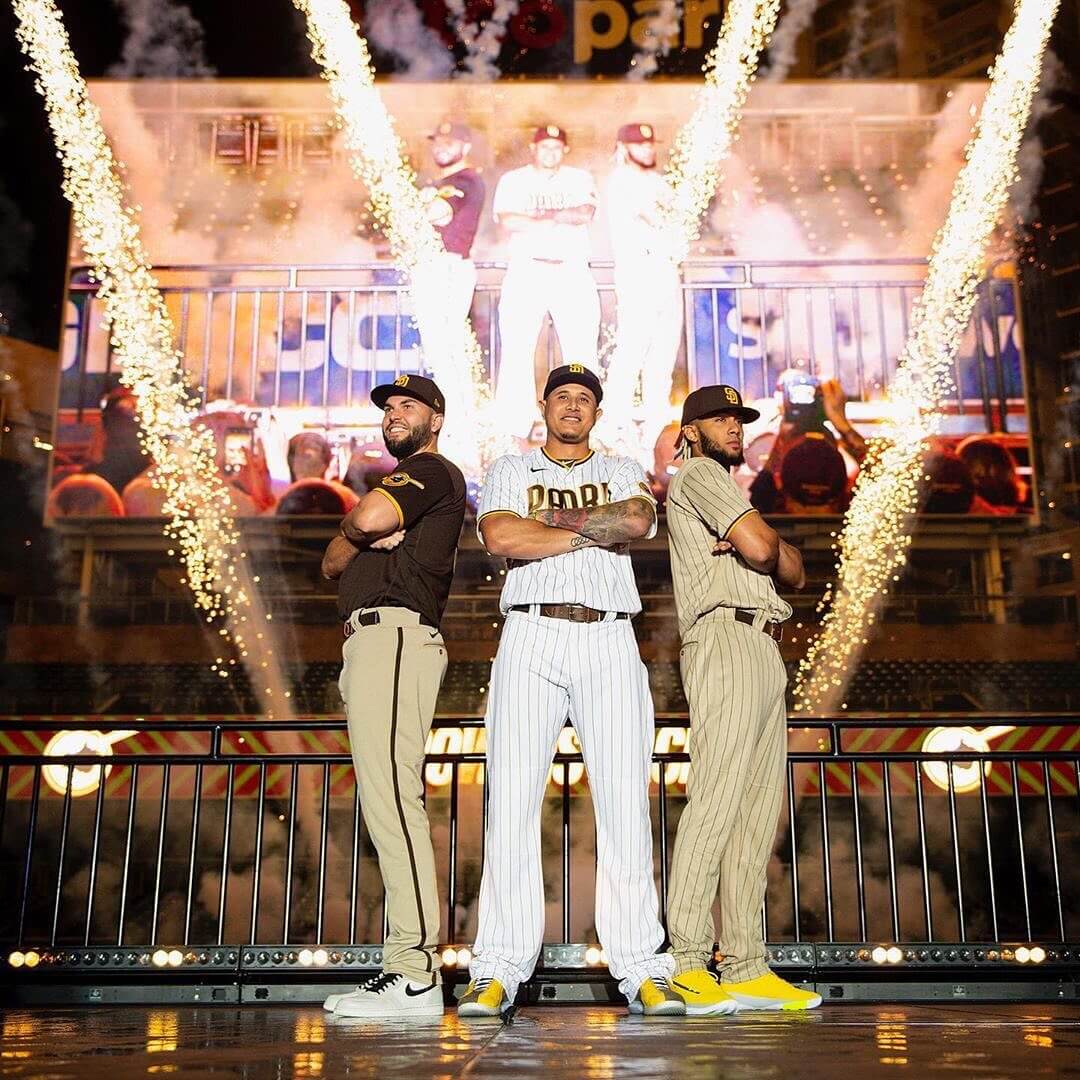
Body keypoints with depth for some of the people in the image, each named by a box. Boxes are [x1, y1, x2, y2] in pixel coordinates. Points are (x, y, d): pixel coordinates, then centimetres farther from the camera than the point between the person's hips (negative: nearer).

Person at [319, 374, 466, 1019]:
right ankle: (410, 969, 5)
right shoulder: (404, 491, 33)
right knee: (390, 801, 4)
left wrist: (357, 527, 7)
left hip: (392, 632, -10)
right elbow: (333, 563, 23)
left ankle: (415, 976, -23)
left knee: (390, 796, -19)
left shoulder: (431, 469, 4)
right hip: (373, 640, 10)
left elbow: (365, 520, -16)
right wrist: (370, 535, 3)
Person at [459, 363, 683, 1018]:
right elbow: (500, 537, -3)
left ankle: (642, 969, -2)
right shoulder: (511, 470, 19)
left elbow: (640, 522, -3)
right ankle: (500, 971, -5)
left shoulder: (623, 472, 22)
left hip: (610, 641, 1)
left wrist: (553, 520, 0)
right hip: (532, 636, 0)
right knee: (512, 799, -8)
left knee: (626, 803, -5)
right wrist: (594, 532, 0)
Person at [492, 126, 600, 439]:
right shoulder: (513, 180, 10)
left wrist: (541, 215, -8)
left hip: (573, 273, 2)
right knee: (517, 352, -7)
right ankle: (514, 431, -6)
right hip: (526, 272, -1)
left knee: (581, 352, -1)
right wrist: (562, 218, -7)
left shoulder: (580, 179, 14)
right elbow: (508, 222, -8)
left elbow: (586, 213, -6)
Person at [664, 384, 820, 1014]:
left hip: (765, 653, 10)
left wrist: (771, 549, 2)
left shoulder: (726, 491, 33)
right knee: (716, 796, -19)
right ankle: (689, 965, -23)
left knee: (757, 813, 2)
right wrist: (766, 544, 12)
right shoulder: (698, 474, 5)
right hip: (728, 637, -10)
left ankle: (746, 969, 1)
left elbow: (795, 573, 22)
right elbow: (762, 548, -11)